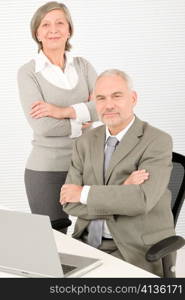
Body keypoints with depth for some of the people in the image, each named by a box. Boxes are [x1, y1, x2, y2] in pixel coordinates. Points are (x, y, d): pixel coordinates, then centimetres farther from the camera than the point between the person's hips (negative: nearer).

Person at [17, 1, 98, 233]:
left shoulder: (83, 66, 8)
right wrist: (80, 125, -5)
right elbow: (42, 125, -15)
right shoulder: (28, 72, -4)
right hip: (46, 170, -3)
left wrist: (64, 111, -17)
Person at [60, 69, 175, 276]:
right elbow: (70, 204, -1)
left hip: (138, 251, -5)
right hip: (86, 243, 5)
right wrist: (120, 193, -15)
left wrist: (84, 193, -14)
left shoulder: (158, 142, -9)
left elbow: (142, 200, -23)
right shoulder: (85, 143, 7)